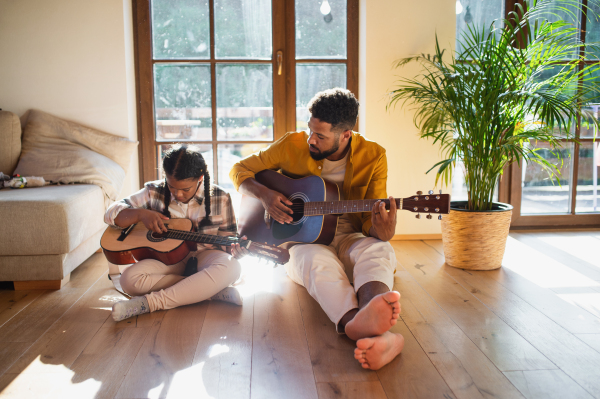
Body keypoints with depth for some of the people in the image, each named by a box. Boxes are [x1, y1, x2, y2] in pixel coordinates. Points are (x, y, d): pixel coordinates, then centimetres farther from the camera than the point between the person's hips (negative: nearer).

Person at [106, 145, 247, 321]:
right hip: (167, 258, 1)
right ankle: (213, 291, -25)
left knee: (231, 268, -36)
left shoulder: (219, 199, -3)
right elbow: (111, 213, -1)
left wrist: (236, 249, -22)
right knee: (130, 279, -30)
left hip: (202, 258, -1)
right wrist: (141, 214, -21)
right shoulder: (154, 192, -2)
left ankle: (149, 302, -31)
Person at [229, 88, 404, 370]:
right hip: (299, 237, 0)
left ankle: (367, 320, -67)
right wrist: (264, 194, -16)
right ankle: (359, 324, -67)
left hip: (347, 236, 1)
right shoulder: (293, 145, -3)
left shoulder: (372, 156, -4)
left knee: (377, 250, -35)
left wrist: (382, 232, -31)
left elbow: (371, 219, -5)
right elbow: (240, 169, 5)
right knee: (318, 260, -38)